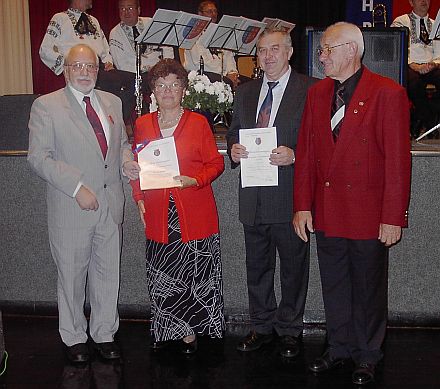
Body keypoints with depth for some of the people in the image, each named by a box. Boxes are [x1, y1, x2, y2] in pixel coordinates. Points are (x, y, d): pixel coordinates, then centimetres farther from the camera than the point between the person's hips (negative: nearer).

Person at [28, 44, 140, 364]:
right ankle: (74, 337, 28)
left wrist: (126, 159, -2)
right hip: (71, 207, -4)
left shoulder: (112, 102, 11)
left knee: (108, 273, 12)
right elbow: (39, 157, -12)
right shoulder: (46, 106, -6)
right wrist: (77, 188, -19)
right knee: (72, 276, 10)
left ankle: (104, 333, 30)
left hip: (110, 204, 4)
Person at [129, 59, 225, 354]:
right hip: (158, 214, 2)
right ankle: (167, 330, 19)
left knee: (192, 272, 0)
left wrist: (196, 181, -14)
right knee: (162, 276, 3)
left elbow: (216, 163, 3)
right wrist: (139, 199, 5)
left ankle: (187, 330, 17)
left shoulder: (198, 122, 3)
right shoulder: (143, 124, 10)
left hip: (194, 212, -2)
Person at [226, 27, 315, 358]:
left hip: (290, 196, -5)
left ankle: (290, 330, 26)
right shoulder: (245, 92, 13)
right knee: (257, 267, 15)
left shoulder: (310, 90, -4)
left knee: (293, 268, 9)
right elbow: (234, 132, 20)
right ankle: (262, 327, 32)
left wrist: (294, 155, -21)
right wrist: (233, 149, -2)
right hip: (254, 197, 5)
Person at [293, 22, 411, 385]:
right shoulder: (317, 93, 8)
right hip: (326, 212, 5)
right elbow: (305, 153, 8)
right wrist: (303, 206, 3)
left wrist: (393, 218, -13)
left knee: (368, 289, 11)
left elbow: (398, 160, -11)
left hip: (368, 214, -4)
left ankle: (367, 355, 31)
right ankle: (339, 347, 35)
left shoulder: (388, 93, -9)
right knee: (334, 287, 16)